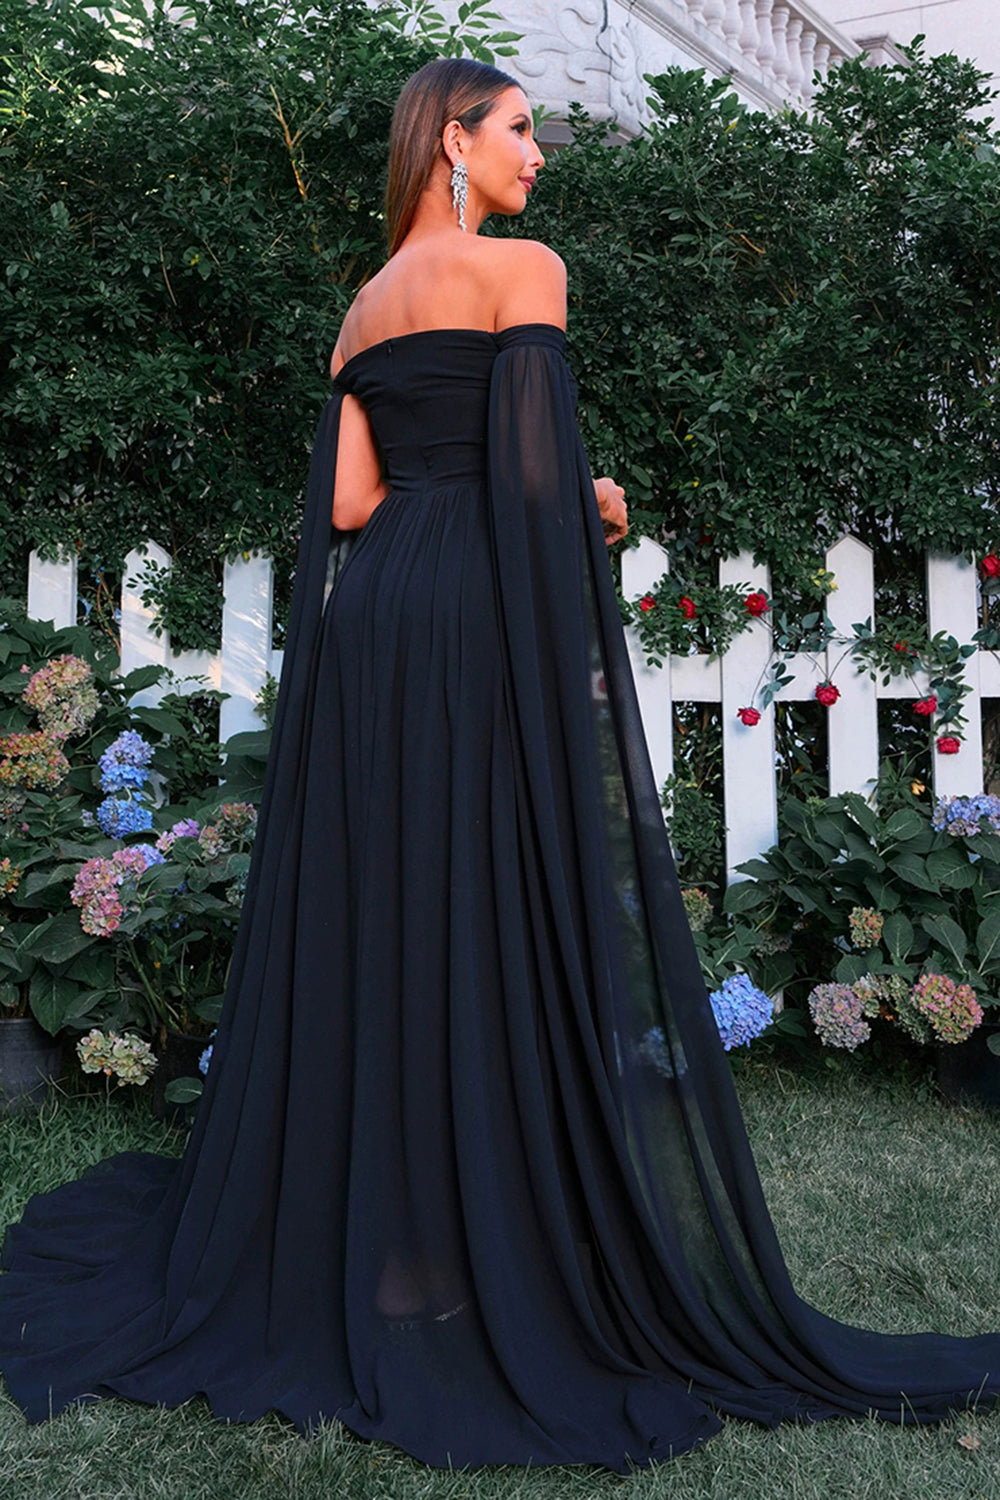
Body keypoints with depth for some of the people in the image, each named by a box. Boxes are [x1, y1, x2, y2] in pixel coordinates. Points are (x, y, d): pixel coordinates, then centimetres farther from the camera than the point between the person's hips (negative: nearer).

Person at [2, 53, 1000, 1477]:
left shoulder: (363, 309, 19)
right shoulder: (522, 270, -3)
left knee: (379, 920, 12)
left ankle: (344, 1229, 23)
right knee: (505, 925, -2)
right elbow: (539, 475, -14)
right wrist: (591, 503, 5)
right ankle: (474, 1254, 7)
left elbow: (346, 500, 12)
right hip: (484, 615, -8)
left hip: (365, 617, 8)